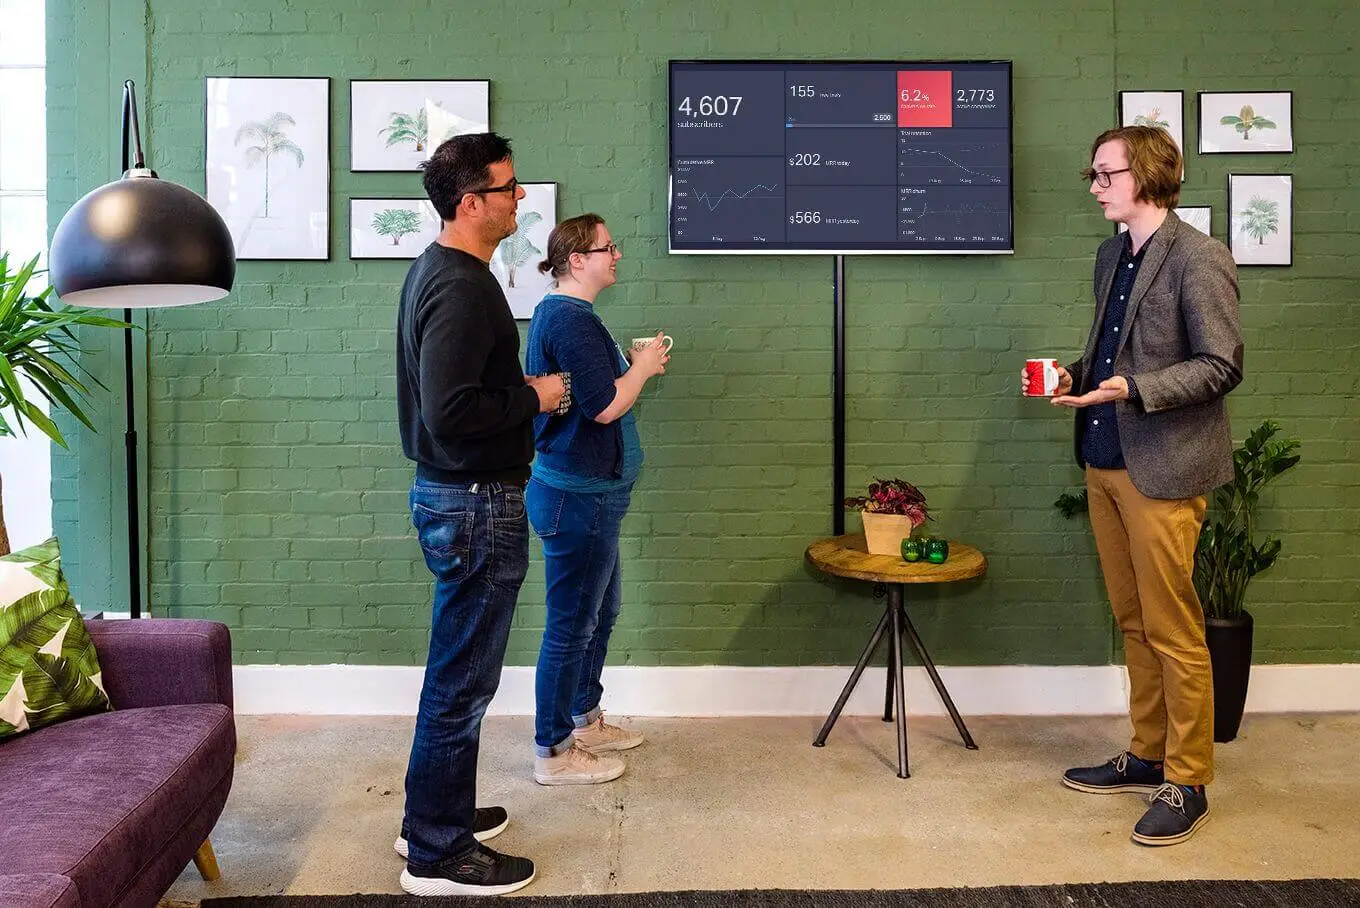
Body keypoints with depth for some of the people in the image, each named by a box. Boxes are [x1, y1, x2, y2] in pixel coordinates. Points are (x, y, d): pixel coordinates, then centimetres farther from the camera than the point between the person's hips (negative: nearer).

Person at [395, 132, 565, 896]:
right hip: (476, 503, -11)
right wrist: (534, 397, -15)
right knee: (463, 680, 1)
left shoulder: (438, 270, 12)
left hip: (453, 493, 11)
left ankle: (440, 813, 35)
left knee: (458, 672, 20)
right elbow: (451, 412, -29)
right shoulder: (463, 288, -21)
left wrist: (522, 394, 10)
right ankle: (437, 854, 15)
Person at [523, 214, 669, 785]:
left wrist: (635, 366, 7)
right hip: (577, 496, -11)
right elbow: (604, 406, -25)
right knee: (572, 624, 0)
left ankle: (584, 720, 37)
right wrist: (643, 367, -10)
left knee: (601, 610, 21)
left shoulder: (561, 312, 14)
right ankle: (552, 752, 13)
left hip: (586, 491, 11)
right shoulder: (570, 318, -20)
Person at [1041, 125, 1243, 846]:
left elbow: (1222, 366, -13)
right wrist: (1077, 377, 4)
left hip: (1163, 468, -8)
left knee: (1173, 633, 1)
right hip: (1105, 460, 8)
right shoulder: (1112, 256, 14)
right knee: (1133, 623, 16)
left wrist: (1133, 389, -23)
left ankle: (1187, 782, 14)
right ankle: (1147, 754, 29)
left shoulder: (1198, 258, -10)